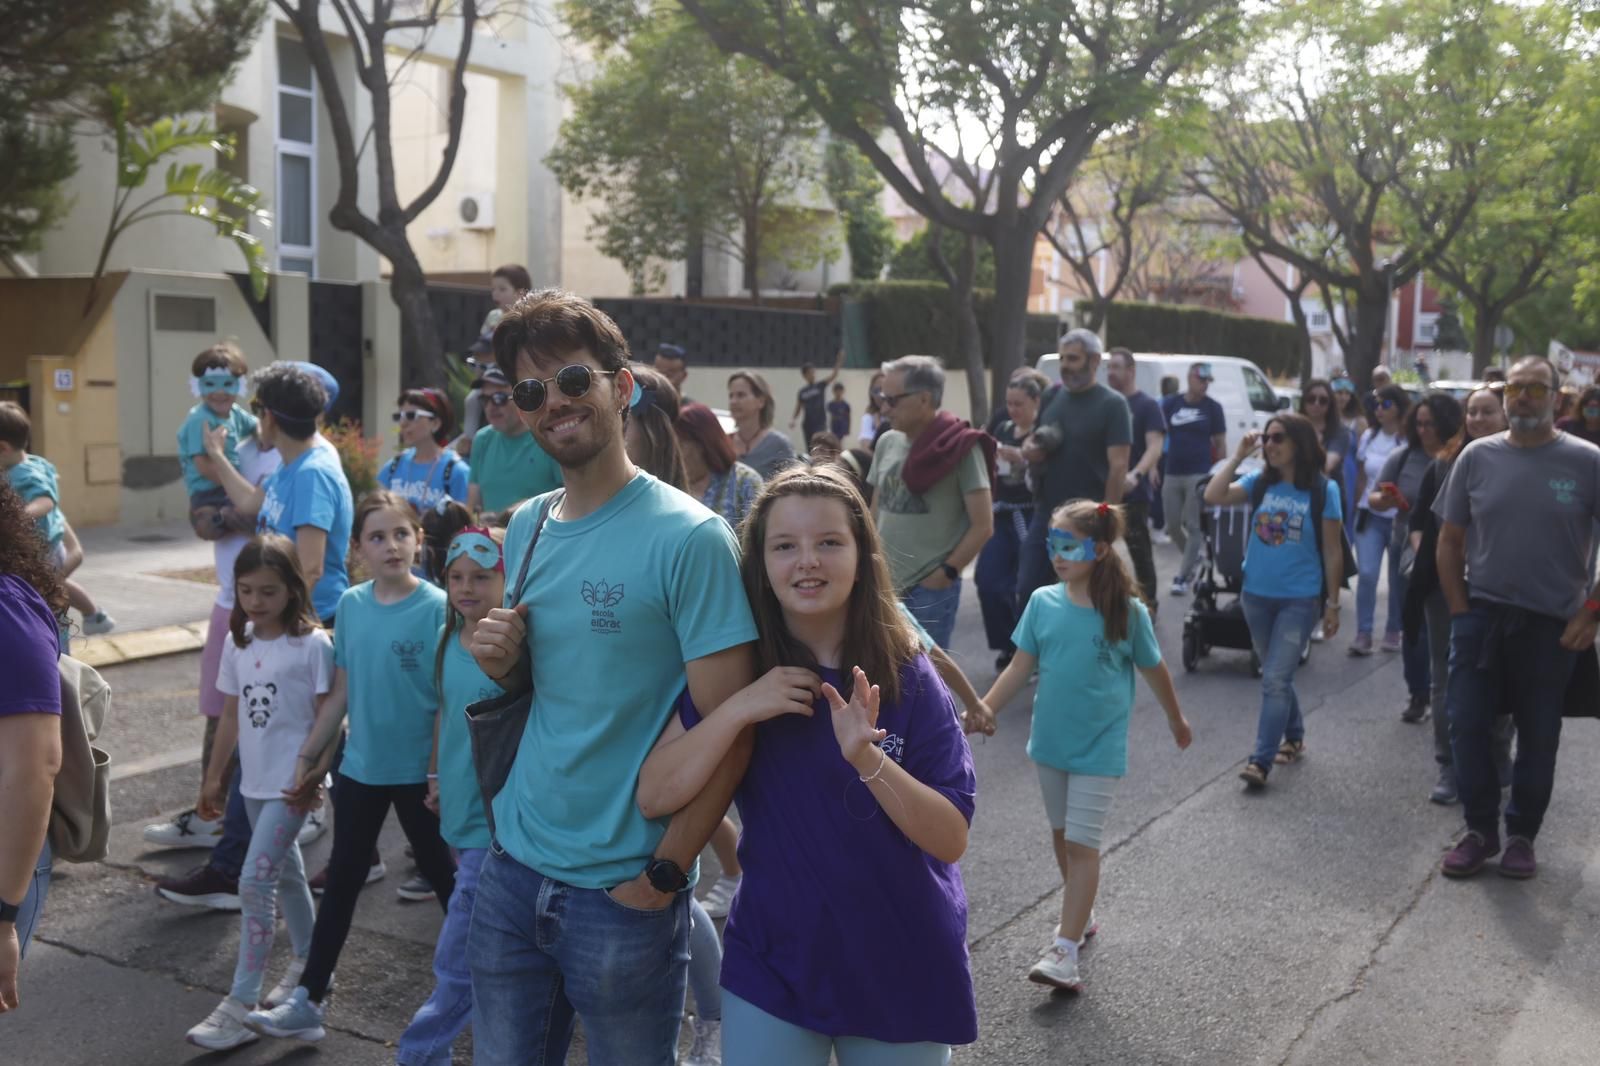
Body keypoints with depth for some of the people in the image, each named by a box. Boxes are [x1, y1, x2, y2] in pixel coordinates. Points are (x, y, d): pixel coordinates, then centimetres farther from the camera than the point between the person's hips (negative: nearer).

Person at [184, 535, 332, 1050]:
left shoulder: (312, 644, -14)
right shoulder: (238, 644, 5)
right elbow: (230, 715, 12)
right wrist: (214, 778, 14)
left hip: (293, 781, -7)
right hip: (254, 780, 7)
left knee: (255, 882, -11)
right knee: (284, 873, 19)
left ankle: (241, 1004, -5)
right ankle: (309, 965, 35)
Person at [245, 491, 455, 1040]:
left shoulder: (437, 607, -16)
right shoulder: (350, 605, -2)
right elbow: (340, 692, 6)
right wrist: (308, 756, 8)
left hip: (418, 771, -4)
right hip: (358, 767, 4)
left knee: (441, 876, 11)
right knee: (341, 881, 13)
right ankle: (306, 1002, 21)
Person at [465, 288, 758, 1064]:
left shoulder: (688, 536, -16)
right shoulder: (526, 528, 5)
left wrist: (662, 876, -15)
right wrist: (502, 663, -5)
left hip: (622, 892, -6)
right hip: (513, 869, 6)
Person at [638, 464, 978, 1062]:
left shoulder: (907, 678, -11)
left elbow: (951, 839, -14)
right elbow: (654, 797, -12)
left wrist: (866, 757, -29)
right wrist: (738, 709, -24)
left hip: (900, 969, -1)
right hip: (771, 964, 1)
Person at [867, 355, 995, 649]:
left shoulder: (960, 448, -9)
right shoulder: (887, 442, 6)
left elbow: (983, 525, -9)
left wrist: (946, 573, -9)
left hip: (930, 589, -5)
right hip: (884, 584, 5)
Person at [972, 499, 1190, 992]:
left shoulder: (1127, 612, -12)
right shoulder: (1042, 602, -6)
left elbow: (1154, 670, 2)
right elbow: (1021, 667, -2)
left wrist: (1177, 721, 15)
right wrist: (985, 708, -14)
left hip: (1099, 748, -4)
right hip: (1049, 741, 4)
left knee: (1082, 844, -6)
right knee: (1062, 836, 17)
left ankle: (1065, 950, -5)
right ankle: (1081, 916, 37)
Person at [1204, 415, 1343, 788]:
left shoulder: (1323, 490, -7)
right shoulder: (1259, 482, 2)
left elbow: (1332, 551, -3)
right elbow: (1213, 497, -10)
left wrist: (1332, 604, -3)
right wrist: (1238, 456, -9)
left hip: (1300, 599, -4)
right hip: (1257, 595, 4)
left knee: (1275, 680, -10)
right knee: (1277, 676, 17)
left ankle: (1260, 761, -8)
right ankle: (1293, 738, 37)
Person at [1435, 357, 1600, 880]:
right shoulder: (1477, 456, 0)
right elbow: (1450, 539, 6)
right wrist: (1460, 610, -1)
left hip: (1552, 623, -1)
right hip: (1482, 616, 2)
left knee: (1538, 736, 10)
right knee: (1468, 726, 2)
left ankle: (1522, 835, 25)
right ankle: (1480, 830, 18)